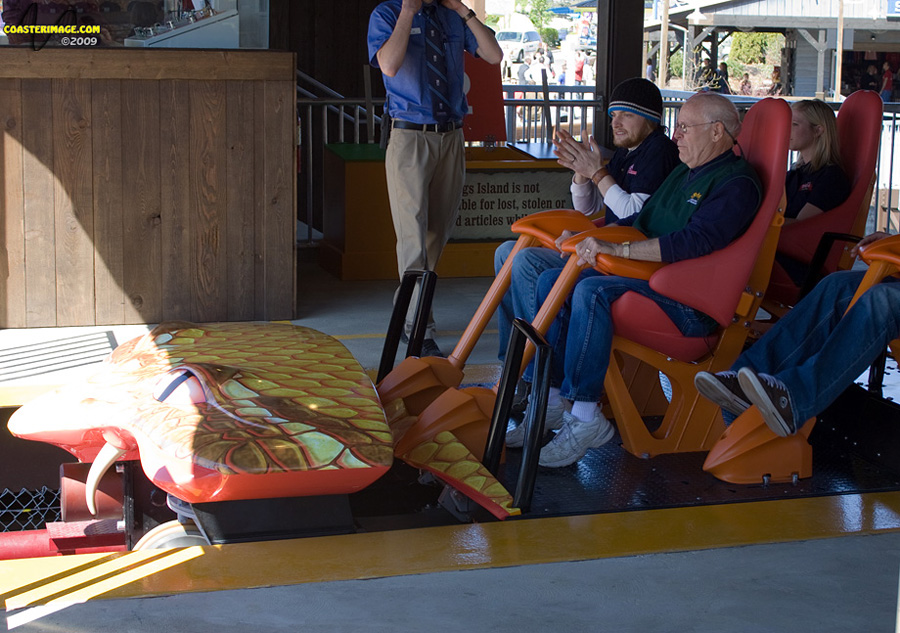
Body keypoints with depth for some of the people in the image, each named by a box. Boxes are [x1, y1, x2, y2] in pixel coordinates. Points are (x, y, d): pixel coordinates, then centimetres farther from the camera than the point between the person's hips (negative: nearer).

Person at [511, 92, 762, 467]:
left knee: (592, 291, -32)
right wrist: (588, 235, 11)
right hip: (651, 280, 10)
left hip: (692, 306, -10)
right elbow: (638, 221, 28)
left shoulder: (736, 183, -9)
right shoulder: (682, 174, 23)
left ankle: (586, 418, -29)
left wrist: (618, 249, -29)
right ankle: (550, 400, -4)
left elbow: (694, 241, -24)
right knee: (552, 282, -3)